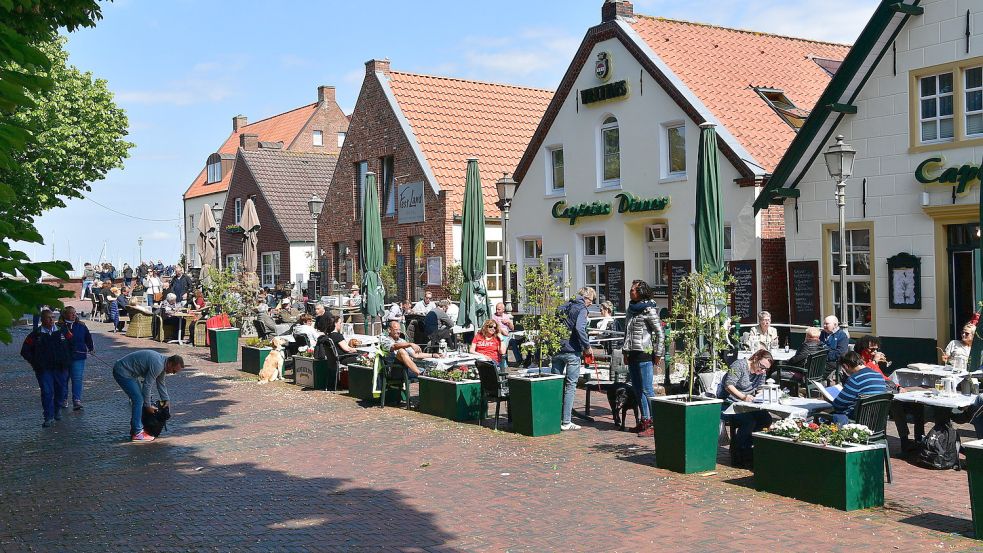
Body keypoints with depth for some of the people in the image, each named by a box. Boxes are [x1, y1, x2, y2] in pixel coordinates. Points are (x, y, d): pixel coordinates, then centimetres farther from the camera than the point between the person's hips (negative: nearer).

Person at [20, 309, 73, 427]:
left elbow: (70, 346, 16)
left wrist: (67, 361, 10)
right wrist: (35, 363, 0)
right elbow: (25, 351, 4)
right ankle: (49, 418, -5)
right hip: (44, 369, -2)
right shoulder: (35, 334, 0)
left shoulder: (61, 332, 4)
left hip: (60, 368, 2)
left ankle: (56, 410, 35)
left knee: (60, 391, 10)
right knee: (47, 392, -8)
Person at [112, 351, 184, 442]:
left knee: (138, 399, 14)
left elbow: (161, 383, 20)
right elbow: (147, 385, -20)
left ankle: (135, 429, 22)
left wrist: (165, 400, 23)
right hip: (122, 372, -11)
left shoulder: (162, 363, 5)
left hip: (129, 372, 11)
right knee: (138, 399, -12)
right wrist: (148, 405, -10)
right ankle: (137, 433, -8)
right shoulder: (157, 365, -25)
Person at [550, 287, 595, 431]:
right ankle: (566, 422, -2)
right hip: (572, 351, -6)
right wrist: (587, 347, -12)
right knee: (570, 386, -1)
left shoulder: (563, 307, 17)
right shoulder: (581, 309, -5)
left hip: (556, 350, 7)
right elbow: (580, 328, -20)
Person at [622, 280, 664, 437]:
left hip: (644, 354, -8)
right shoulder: (632, 308, 14)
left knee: (647, 389, -9)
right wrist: (626, 352, 17)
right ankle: (645, 420, 20)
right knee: (637, 389, 11)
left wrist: (658, 354, -10)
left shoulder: (648, 310, -10)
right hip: (633, 354, 8)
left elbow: (660, 333, -10)